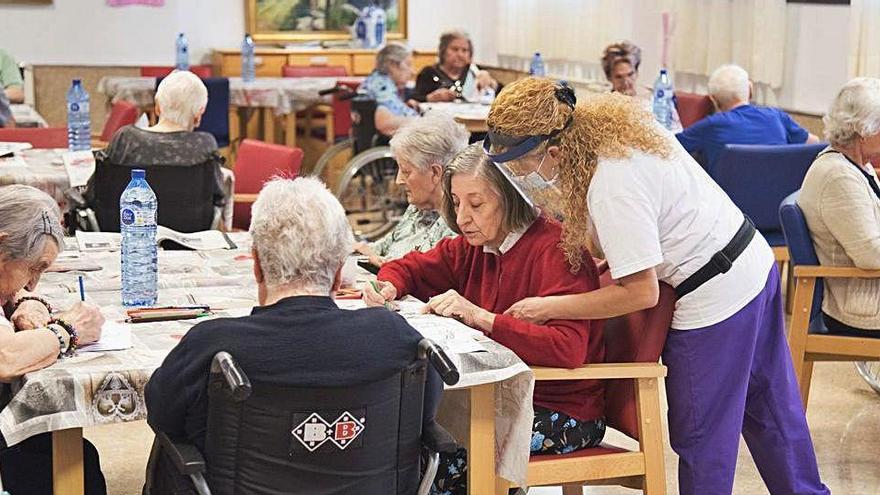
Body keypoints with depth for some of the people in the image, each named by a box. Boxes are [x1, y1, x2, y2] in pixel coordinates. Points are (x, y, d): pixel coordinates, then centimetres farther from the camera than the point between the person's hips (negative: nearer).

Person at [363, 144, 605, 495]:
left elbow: (567, 349, -30)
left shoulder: (554, 248, -17)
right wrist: (387, 287, -4)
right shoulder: (473, 248, 6)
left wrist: (480, 317, -33)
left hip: (565, 414, -7)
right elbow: (408, 268, 21)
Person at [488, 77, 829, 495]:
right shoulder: (606, 122, -2)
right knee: (771, 407, 24)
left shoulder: (613, 188, -29)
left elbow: (641, 292, -23)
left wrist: (548, 308, -19)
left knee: (700, 436, 5)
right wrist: (622, 255, 5)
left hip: (716, 298, -10)